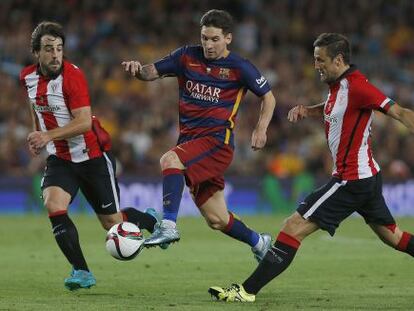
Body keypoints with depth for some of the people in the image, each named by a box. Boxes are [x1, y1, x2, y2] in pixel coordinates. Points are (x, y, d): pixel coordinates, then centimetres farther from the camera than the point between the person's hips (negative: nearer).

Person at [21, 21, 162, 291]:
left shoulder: (72, 76, -21)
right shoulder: (28, 76, -1)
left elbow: (84, 122, -28)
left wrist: (48, 136, -35)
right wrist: (36, 134, 14)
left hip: (92, 155, -5)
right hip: (60, 158, 5)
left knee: (112, 222, 4)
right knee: (54, 206, -22)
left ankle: (153, 221, 37)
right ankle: (81, 272, -15)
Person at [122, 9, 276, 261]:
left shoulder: (240, 67, -3)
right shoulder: (188, 56, 6)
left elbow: (268, 97, 8)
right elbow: (152, 73, 11)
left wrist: (261, 129, -6)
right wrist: (137, 69, -13)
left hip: (217, 139, -5)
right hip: (189, 137, 5)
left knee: (170, 160, -33)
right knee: (216, 220, 7)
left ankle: (169, 226, -35)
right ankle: (259, 243, 32)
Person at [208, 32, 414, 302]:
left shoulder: (356, 85, -19)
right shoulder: (339, 84, 9)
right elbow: (332, 109, 30)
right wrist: (306, 110, 10)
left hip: (351, 179, -10)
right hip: (368, 175, 10)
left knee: (294, 227, -9)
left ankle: (248, 290, -9)